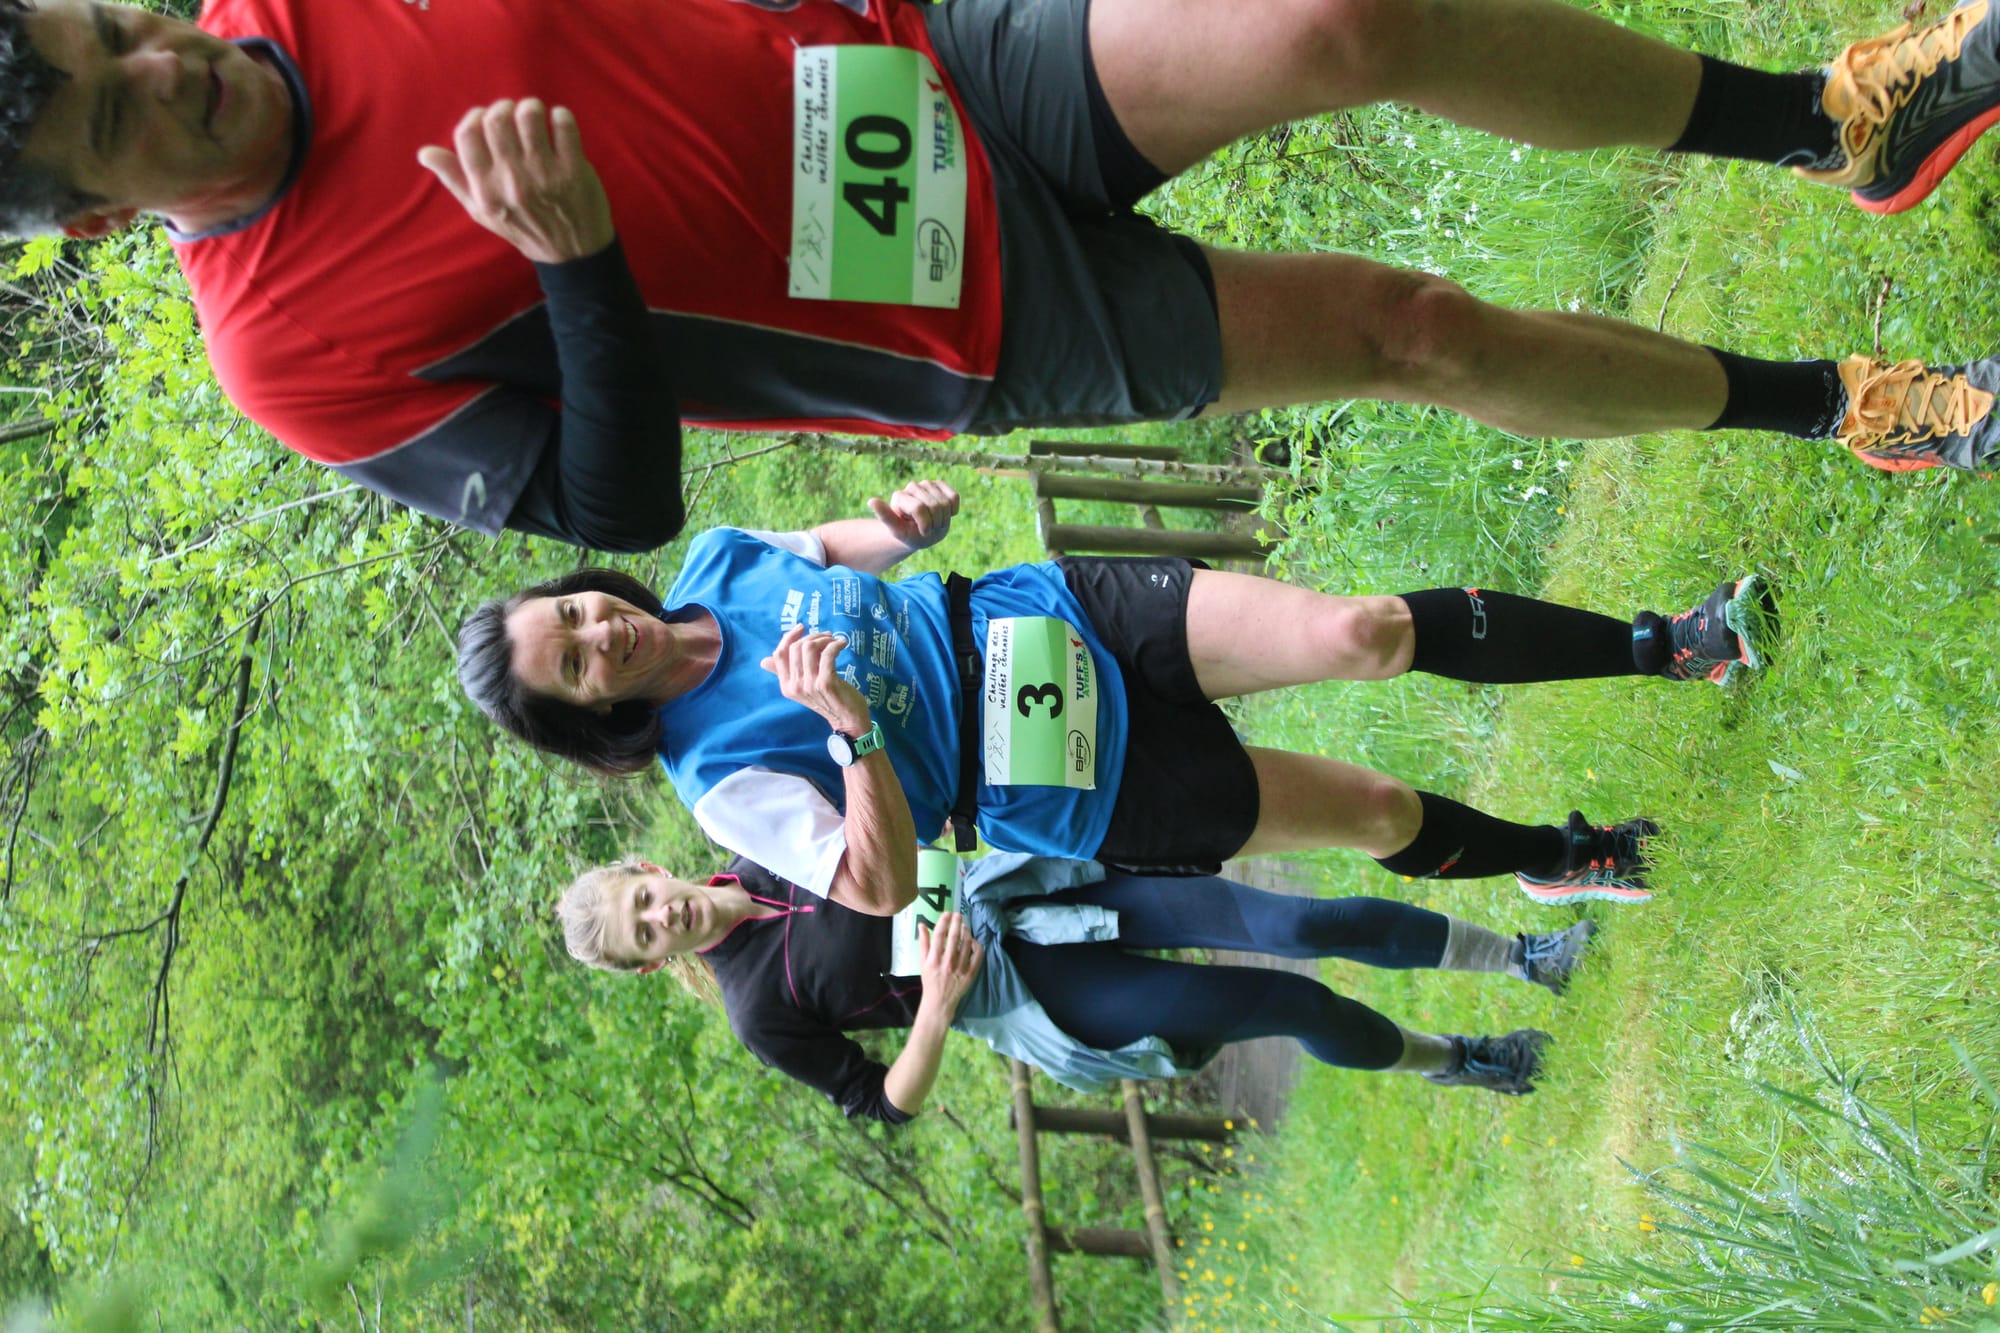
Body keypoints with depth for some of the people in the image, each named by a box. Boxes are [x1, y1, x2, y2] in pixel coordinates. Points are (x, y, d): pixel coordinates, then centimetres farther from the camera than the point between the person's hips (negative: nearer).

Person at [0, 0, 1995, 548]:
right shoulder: (305, 356, -18)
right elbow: (614, 512, -17)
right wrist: (581, 264, -30)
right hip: (987, 316, -4)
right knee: (1415, 330, -9)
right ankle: (1837, 404, 15)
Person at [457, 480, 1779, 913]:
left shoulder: (713, 563, -3)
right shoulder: (723, 777, -18)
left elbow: (841, 550, 16)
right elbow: (884, 885, -22)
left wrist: (900, 521, -7)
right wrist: (855, 734, -36)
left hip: (1053, 613, 4)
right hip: (1066, 786, -3)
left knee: (1371, 631, -12)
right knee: (1385, 814, -3)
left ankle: (1659, 645, 3)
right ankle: (1555, 857, 28)